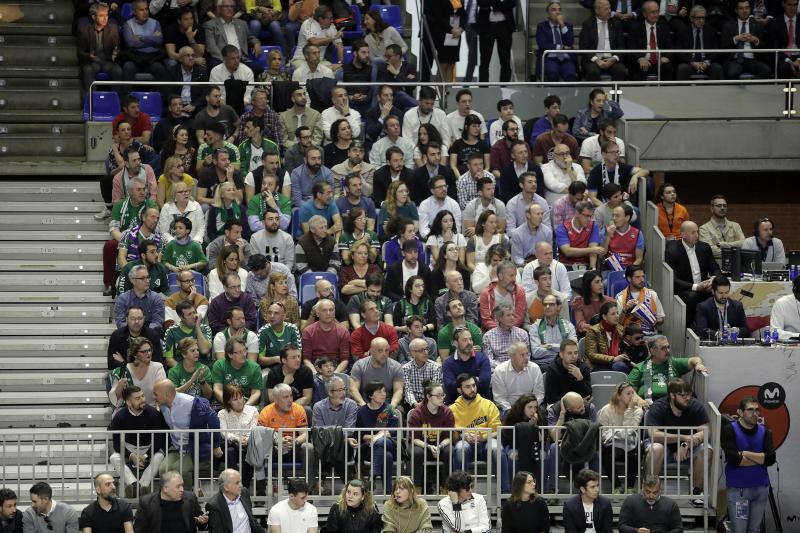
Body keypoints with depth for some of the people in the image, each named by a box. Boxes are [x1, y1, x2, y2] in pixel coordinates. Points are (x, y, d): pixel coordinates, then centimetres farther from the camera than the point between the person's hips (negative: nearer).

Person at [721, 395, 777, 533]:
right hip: (738, 489, -4)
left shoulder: (764, 431, 5)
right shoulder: (729, 430, -7)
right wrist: (760, 458, -9)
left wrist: (745, 453, -14)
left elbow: (771, 459, -8)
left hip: (761, 487, 4)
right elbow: (734, 459, -20)